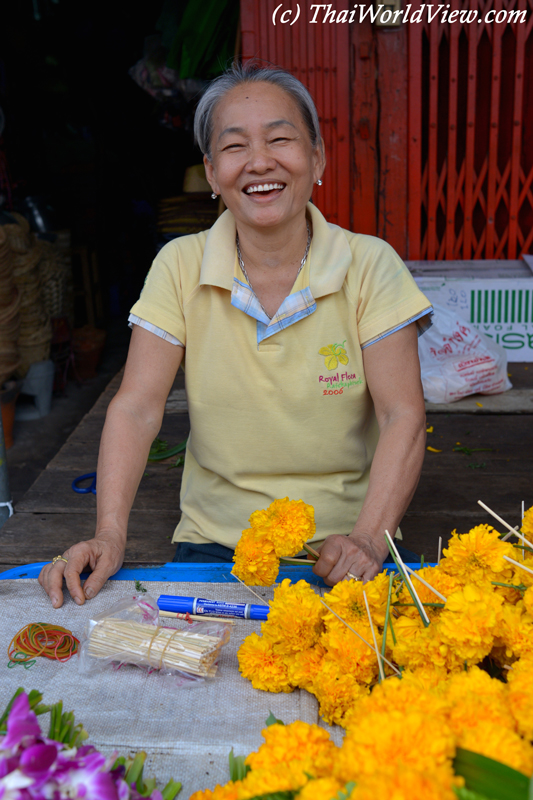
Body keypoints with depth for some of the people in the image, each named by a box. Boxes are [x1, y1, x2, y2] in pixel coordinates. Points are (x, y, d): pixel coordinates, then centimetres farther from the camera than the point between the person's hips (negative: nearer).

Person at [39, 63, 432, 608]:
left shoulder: (371, 266, -5)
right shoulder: (179, 268, -2)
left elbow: (403, 415, -9)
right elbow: (136, 408, -5)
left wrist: (369, 537, -23)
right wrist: (109, 535, -17)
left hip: (342, 544, 0)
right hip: (215, 542, 1)